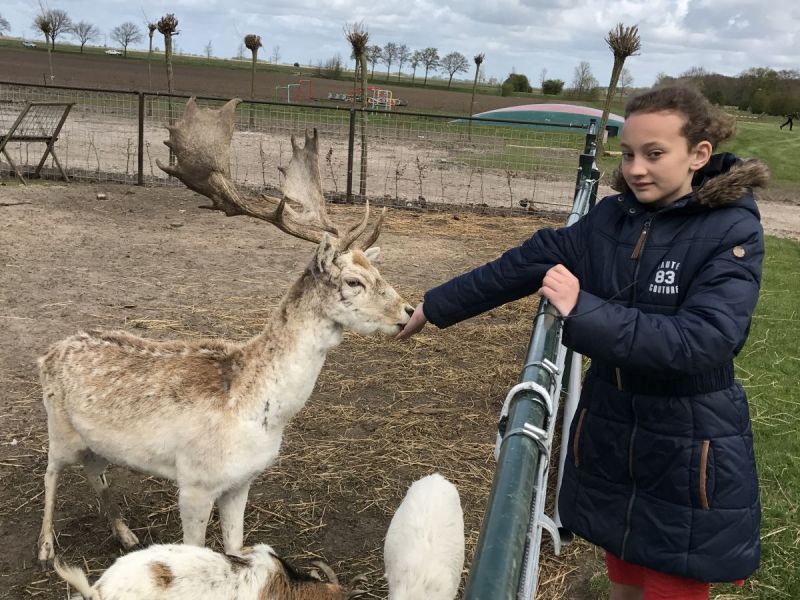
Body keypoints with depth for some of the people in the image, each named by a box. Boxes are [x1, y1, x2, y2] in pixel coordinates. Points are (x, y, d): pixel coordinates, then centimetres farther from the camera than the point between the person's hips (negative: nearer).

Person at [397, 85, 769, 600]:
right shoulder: (610, 219, -1)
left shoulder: (732, 232, -16)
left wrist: (584, 313, -33)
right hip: (609, 435, 5)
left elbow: (703, 341, -28)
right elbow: (523, 266, 5)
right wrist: (435, 306, 11)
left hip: (688, 454, -5)